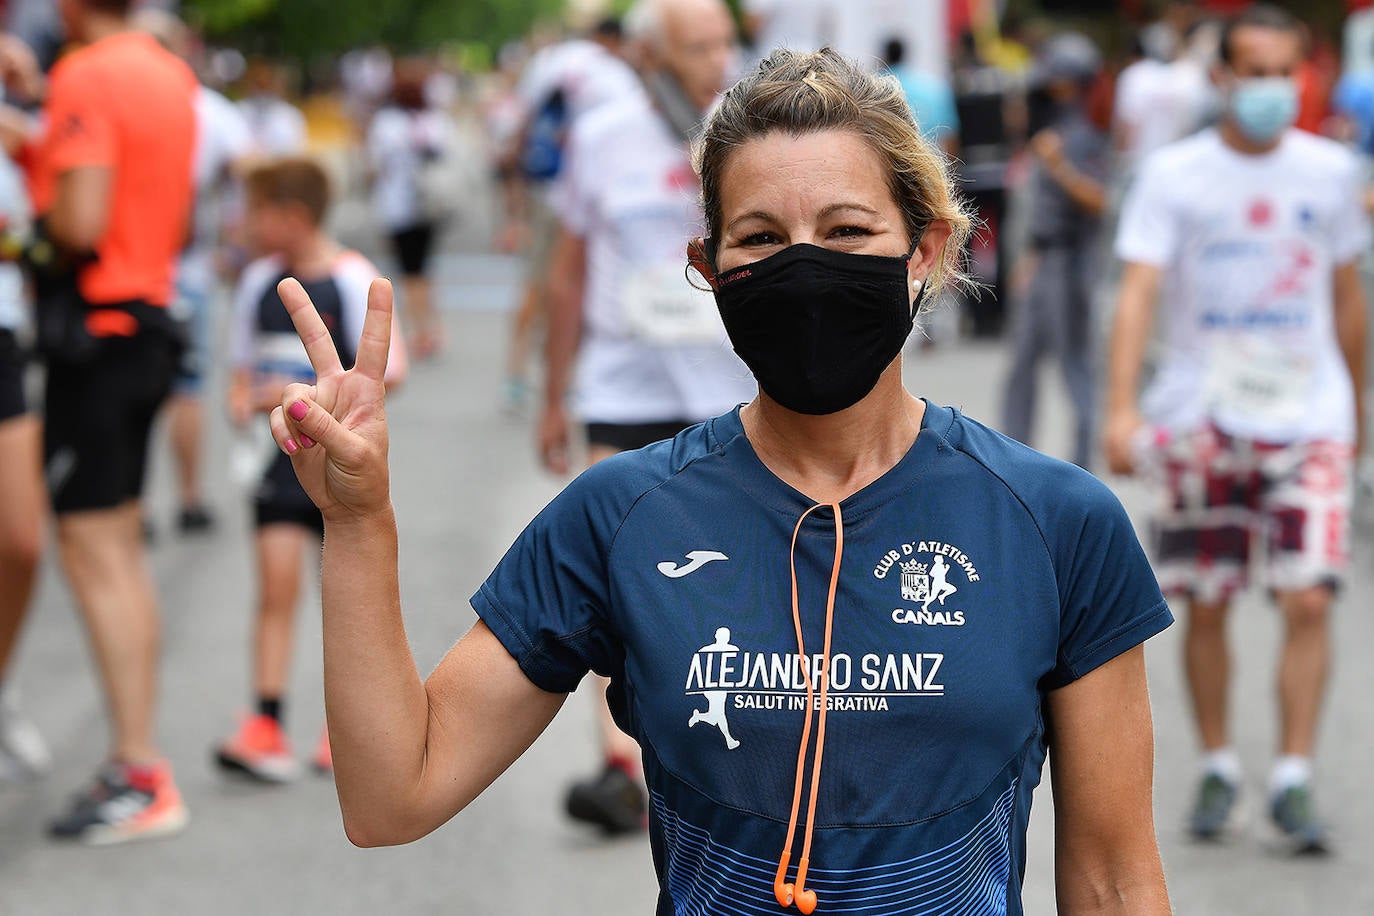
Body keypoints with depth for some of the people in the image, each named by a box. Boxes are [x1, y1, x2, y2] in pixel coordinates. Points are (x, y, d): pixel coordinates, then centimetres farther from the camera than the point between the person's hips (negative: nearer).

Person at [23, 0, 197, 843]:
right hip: (150, 318, 9)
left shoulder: (86, 78, -15)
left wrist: (34, 204, -3)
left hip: (94, 332, -9)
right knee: (123, 550, 14)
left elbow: (81, 224, -24)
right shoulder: (171, 75, 12)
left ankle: (142, 778, -9)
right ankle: (135, 763, 17)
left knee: (93, 550, -7)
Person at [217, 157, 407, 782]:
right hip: (280, 455, 4)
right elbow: (245, 363, 17)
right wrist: (243, 398, -5)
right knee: (277, 584, -6)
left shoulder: (352, 280, -11)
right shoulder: (260, 281, 6)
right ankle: (266, 726, -10)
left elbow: (387, 371, -16)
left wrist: (304, 392, -20)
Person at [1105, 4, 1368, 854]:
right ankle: (1219, 768, 21)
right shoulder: (1173, 175, -4)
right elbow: (1139, 290, -13)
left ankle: (1295, 779, -3)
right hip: (1201, 421, -1)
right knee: (1206, 605, 6)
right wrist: (1122, 408, -25)